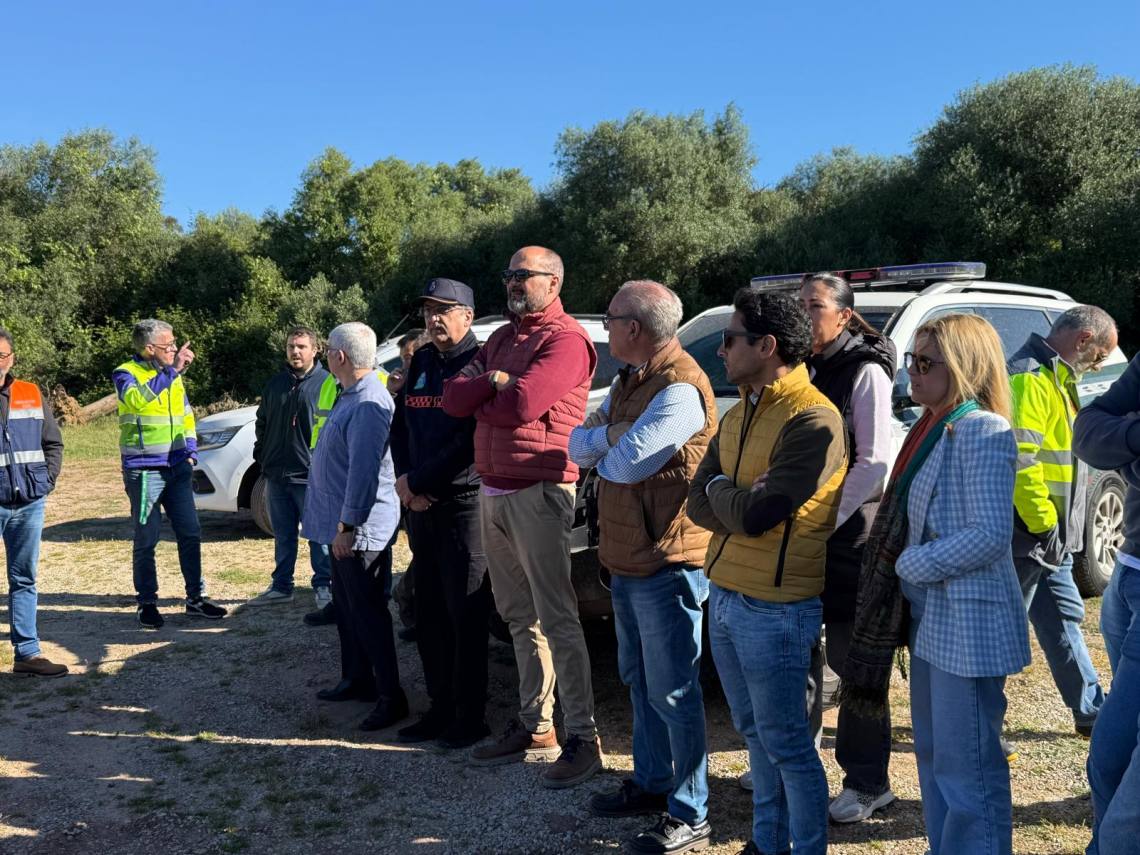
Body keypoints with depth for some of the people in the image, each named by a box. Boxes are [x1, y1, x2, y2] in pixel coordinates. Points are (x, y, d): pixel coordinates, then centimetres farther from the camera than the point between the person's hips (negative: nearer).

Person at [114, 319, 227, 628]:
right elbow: (137, 398, -30)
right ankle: (147, 603, 14)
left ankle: (195, 598, 15)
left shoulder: (173, 376, 13)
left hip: (177, 468, 6)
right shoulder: (126, 373, -7)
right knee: (146, 540, 2)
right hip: (143, 471, -6)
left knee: (191, 533, 5)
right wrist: (172, 370, -31)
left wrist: (190, 453, 10)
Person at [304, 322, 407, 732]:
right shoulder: (350, 397, 12)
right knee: (347, 606, 19)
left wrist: (347, 526, -23)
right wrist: (340, 526, 19)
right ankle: (356, 680, 33)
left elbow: (364, 471, -26)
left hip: (362, 529, -11)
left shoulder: (368, 405, -22)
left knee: (368, 612, -3)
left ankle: (391, 697, 6)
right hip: (344, 527, 11)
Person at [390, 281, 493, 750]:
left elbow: (471, 443, -17)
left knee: (465, 616, 0)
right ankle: (440, 708, 25)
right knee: (429, 614, 13)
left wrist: (418, 482, -12)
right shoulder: (421, 361, 14)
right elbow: (400, 426, 15)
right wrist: (405, 480, -1)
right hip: (419, 505, 8)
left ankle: (469, 718, 11)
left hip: (464, 504, -7)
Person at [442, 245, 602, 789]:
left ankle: (583, 737, 3)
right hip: (493, 492, 8)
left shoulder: (565, 339, -8)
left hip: (538, 493, -8)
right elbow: (453, 400, 9)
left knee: (555, 618, -6)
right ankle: (534, 727, 24)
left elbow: (522, 403, -21)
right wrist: (494, 383, -8)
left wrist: (478, 395, -3)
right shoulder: (500, 339, 19)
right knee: (518, 617, 13)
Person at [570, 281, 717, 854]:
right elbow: (578, 446, 7)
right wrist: (611, 435, -13)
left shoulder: (681, 389, -20)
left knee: (673, 691, 0)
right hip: (625, 560, 10)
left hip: (666, 565, -10)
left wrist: (600, 449, -6)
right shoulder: (629, 381, 13)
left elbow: (625, 462, -27)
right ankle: (651, 783, 37)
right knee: (640, 679, 20)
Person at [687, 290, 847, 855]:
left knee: (786, 744, 4)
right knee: (755, 734, 19)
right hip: (723, 597, 8)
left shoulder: (812, 421, -18)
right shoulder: (738, 415, 10)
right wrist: (740, 502, -13)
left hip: (774, 609, -8)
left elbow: (755, 516, -23)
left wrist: (721, 490, -4)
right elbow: (698, 505, 5)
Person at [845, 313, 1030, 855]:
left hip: (967, 623, -9)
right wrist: (905, 572, 5)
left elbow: (990, 536, -22)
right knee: (932, 755, 19)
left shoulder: (982, 431, -16)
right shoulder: (934, 428, 11)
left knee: (967, 768, 0)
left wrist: (910, 565, -15)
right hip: (930, 617, 10)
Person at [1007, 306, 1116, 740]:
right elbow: (1019, 459, -25)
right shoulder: (1028, 379, -17)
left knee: (1063, 621, 19)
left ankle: (1093, 711, 31)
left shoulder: (1056, 378, 18)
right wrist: (1043, 524, -20)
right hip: (1026, 536, -10)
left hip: (1051, 539, 10)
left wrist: (1055, 526, 19)